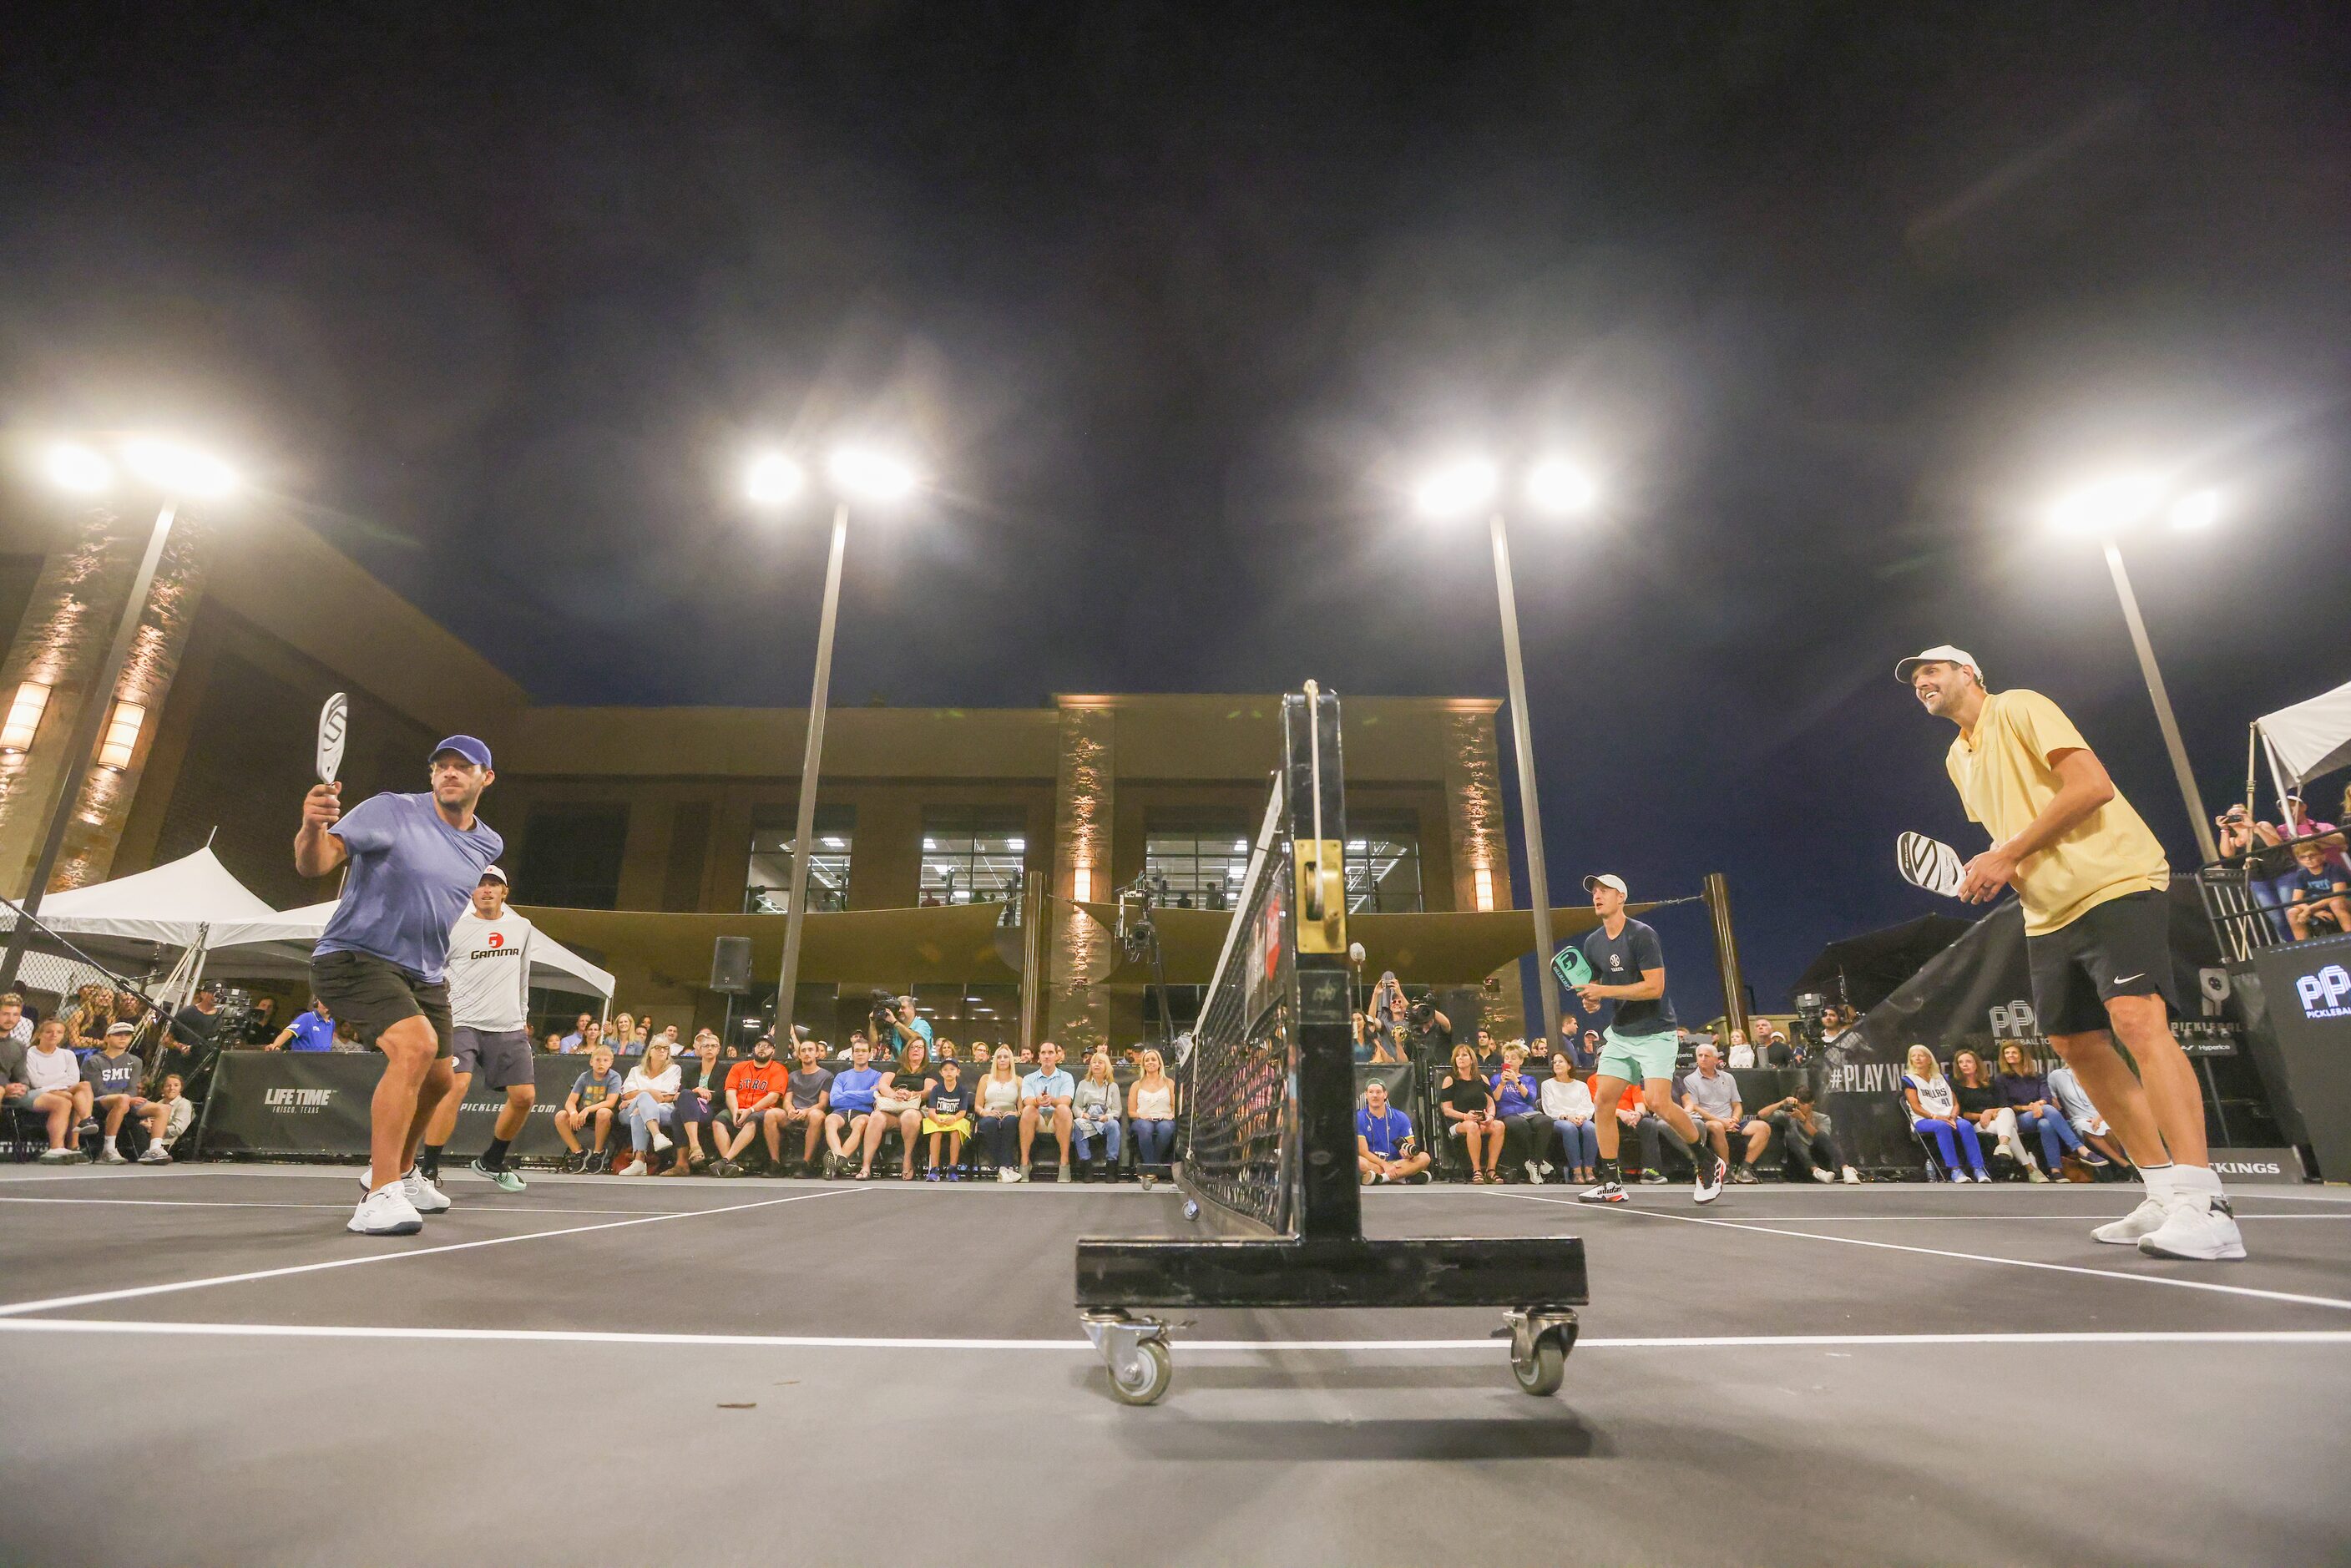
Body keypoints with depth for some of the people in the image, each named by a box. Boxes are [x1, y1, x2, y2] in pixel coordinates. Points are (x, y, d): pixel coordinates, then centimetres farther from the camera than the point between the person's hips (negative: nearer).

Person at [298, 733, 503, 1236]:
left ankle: (400, 1170, 43)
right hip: (354, 957, -7)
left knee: (436, 1081, 15)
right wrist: (313, 827, -45)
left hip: (425, 973, 7)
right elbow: (314, 864, -24)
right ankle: (380, 1197, -26)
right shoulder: (390, 811, -13)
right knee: (416, 1045, -30)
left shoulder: (488, 845, 4)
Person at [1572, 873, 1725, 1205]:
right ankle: (1611, 1183, 5)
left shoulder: (1641, 935, -15)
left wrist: (1605, 991, -23)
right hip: (1620, 1034, 7)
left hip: (1655, 1033, -7)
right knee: (1603, 1100, -4)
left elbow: (1654, 987, -21)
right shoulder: (1592, 943, 6)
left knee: (1658, 1103, -17)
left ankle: (1709, 1163, 9)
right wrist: (1592, 1000, -3)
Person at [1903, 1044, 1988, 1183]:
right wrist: (1936, 1117, -18)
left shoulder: (1943, 1078, 22)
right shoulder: (1909, 1079, 8)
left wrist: (1952, 1116, -8)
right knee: (1942, 1126, -38)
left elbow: (1956, 1103, 14)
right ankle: (1954, 1170, -42)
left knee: (1966, 1125, -31)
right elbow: (1916, 1107, -3)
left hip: (1948, 1118, 4)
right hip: (1923, 1120, -4)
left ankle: (1978, 1169, -35)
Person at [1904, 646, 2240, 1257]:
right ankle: (2165, 1195, 14)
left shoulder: (2019, 708, -5)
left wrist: (2008, 854, -18)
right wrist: (1993, 871, 3)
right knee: (2075, 1043, 6)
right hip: (2049, 911, 9)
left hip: (2115, 882, -9)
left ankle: (2204, 1207, -22)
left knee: (2137, 1019, -22)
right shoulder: (1957, 759, 19)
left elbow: (2092, 785, -16)